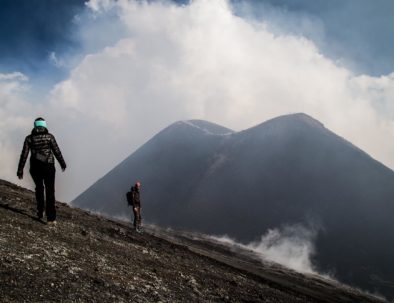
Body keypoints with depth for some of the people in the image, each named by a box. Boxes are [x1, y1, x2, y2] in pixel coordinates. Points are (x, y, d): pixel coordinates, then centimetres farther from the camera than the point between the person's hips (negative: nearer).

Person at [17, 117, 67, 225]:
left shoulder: (29, 138, 0)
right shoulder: (49, 136, -3)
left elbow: (24, 155, -3)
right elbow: (57, 151, -3)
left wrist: (20, 170, 1)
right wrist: (62, 163, 11)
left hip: (35, 167, 2)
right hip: (48, 167, -2)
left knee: (39, 188, 24)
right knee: (50, 191, 2)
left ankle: (40, 213, 27)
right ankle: (51, 218, -4)